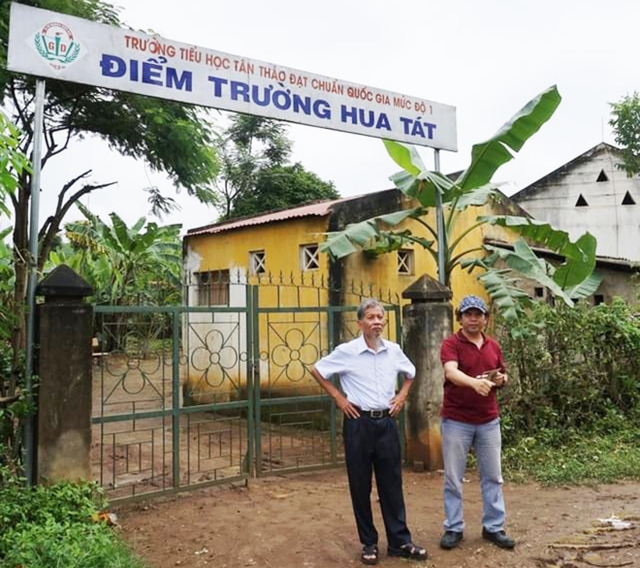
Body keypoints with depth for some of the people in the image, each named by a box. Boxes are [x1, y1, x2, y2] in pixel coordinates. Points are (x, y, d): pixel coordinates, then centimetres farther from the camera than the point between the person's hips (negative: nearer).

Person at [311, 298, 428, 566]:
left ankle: (400, 541, 20)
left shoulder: (394, 350, 3)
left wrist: (402, 395, 8)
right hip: (359, 423, -3)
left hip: (387, 422, 3)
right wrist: (338, 397, -3)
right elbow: (317, 371, 1)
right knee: (360, 486, 6)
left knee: (392, 483, 9)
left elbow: (410, 373, 22)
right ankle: (369, 543, 20)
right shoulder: (346, 351, -9)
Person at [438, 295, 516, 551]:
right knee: (453, 478, 5)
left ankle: (493, 527, 24)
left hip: (488, 421, 5)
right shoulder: (451, 343, -9)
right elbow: (451, 372, -27)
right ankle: (453, 528, 18)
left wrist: (501, 379, -6)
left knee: (493, 476, 11)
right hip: (456, 421, -4)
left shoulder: (494, 346, 8)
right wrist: (475, 382, -45)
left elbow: (503, 377, 19)